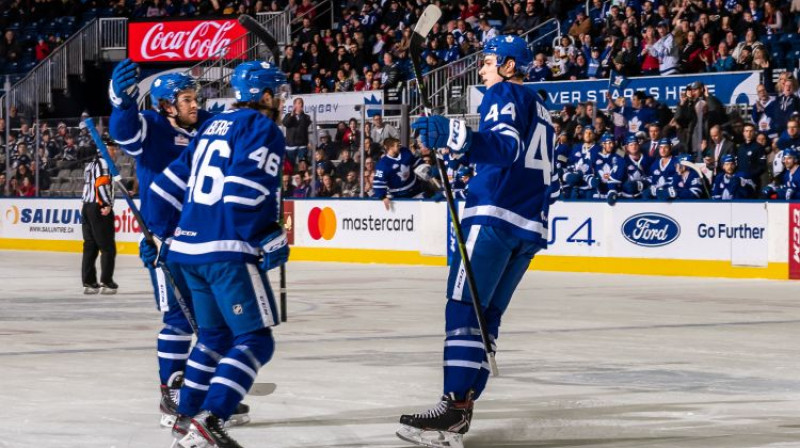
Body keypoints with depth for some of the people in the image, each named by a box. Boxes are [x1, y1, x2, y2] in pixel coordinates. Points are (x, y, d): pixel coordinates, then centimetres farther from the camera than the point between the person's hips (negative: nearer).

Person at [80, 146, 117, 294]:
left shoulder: (91, 164, 21)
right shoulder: (103, 162, -8)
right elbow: (101, 183, -20)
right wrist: (107, 205, -21)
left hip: (87, 208, 9)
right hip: (99, 209, -9)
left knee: (90, 246, 9)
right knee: (108, 247, -5)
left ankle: (88, 282, 7)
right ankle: (106, 282, -8)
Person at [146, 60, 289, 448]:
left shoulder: (213, 127, 21)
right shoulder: (262, 129, -5)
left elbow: (171, 182, 21)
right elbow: (247, 191, -19)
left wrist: (164, 231, 29)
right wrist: (270, 239, -13)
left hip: (189, 246, 9)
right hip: (228, 249, -9)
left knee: (215, 333, 22)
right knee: (255, 339, -7)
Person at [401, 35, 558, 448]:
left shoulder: (504, 94, -1)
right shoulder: (540, 111, 27)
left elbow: (507, 145, -22)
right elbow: (549, 182, 26)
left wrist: (455, 137, -37)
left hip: (495, 215, -9)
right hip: (530, 228, 9)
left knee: (464, 306, -14)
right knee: (486, 314, 8)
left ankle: (453, 409, -24)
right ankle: (463, 404, 2)